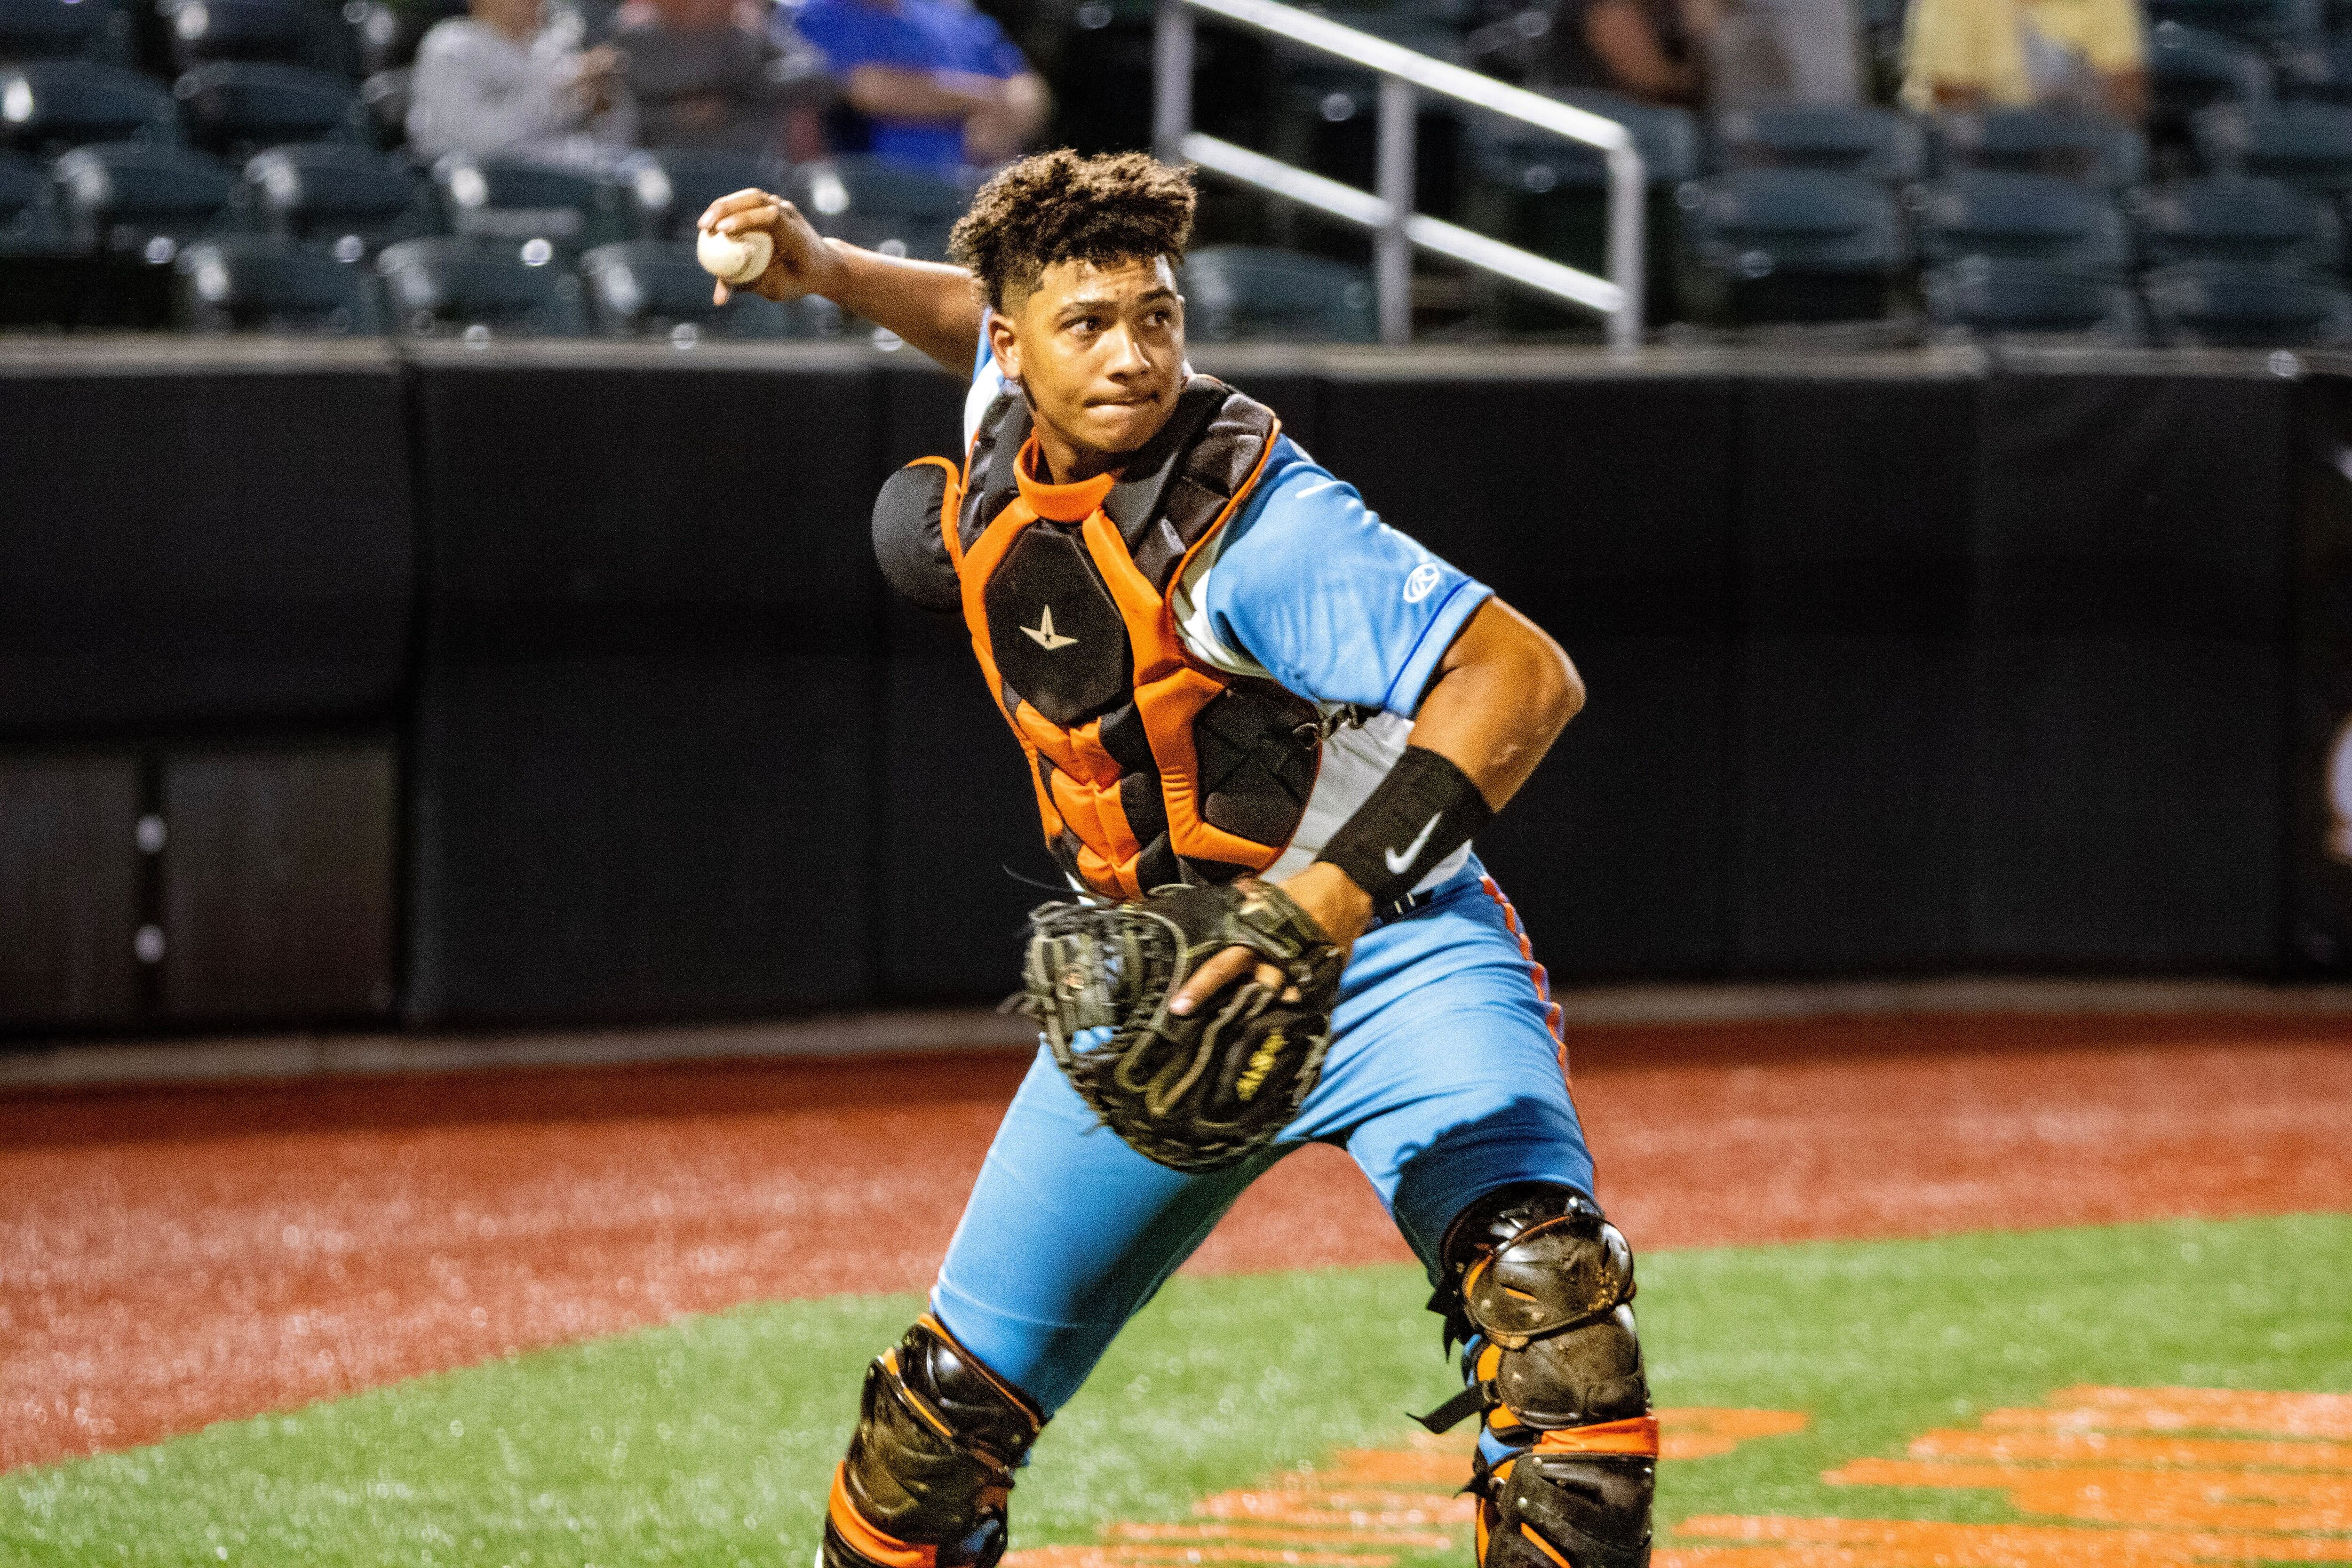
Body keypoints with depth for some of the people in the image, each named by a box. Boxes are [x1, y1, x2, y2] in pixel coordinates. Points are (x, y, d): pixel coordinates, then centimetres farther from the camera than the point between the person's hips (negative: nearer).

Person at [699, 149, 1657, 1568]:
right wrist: (825, 269, 5)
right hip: (1160, 987, 7)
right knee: (957, 1398, 10)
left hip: (1386, 957, -6)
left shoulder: (1253, 523, -26)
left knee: (1544, 1282, -33)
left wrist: (1328, 901, -44)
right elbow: (980, 312, 23)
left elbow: (1526, 677, -35)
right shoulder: (1007, 439, -4)